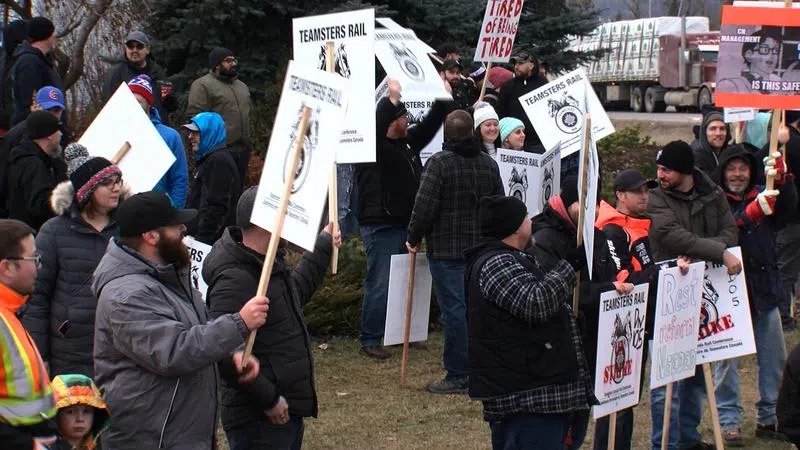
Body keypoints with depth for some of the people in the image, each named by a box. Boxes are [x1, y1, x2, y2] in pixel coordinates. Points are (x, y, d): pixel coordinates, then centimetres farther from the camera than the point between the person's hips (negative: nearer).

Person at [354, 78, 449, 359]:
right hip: (380, 227, -8)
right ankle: (370, 340, 1)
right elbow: (374, 127, -31)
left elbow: (429, 126, 21)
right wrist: (392, 98, -33)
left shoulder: (408, 142, 13)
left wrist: (442, 100, 10)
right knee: (380, 285, -6)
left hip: (406, 224, 8)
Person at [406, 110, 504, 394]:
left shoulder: (439, 162, -12)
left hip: (446, 250, -6)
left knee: (454, 310, -4)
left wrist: (414, 239, -2)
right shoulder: (489, 163, 8)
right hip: (482, 250, 6)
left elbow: (424, 206, -16)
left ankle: (458, 376, -2)